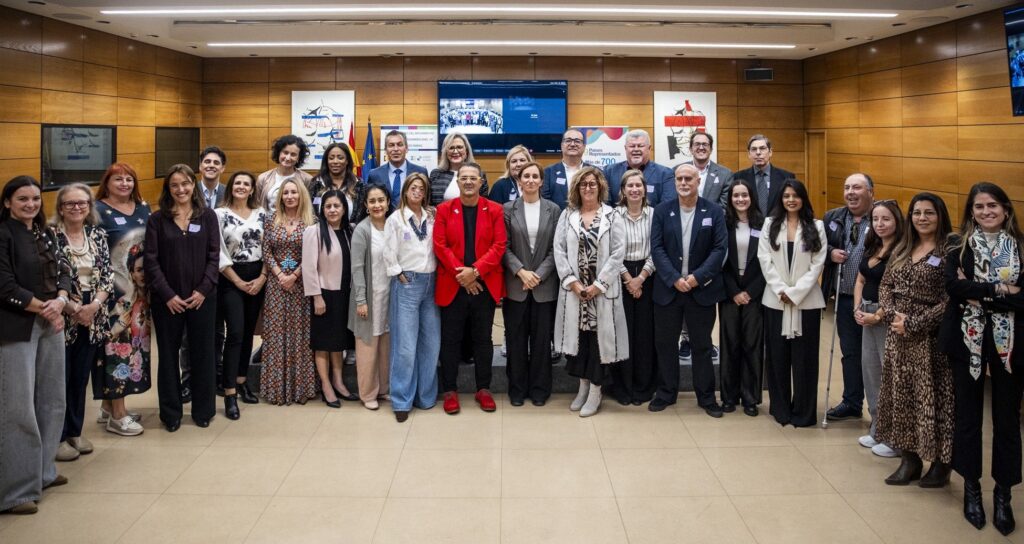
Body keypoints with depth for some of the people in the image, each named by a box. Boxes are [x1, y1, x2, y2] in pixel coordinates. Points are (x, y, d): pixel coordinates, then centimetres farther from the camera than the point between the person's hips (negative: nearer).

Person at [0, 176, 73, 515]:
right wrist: (44, 308, -12)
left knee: (51, 400, 12)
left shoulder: (45, 234, 13)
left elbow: (63, 271, 9)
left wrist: (60, 301, -10)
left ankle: (43, 471, 26)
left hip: (51, 324, 7)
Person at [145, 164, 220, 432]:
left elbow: (214, 256, 0)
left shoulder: (207, 216, 3)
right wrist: (168, 295, -11)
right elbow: (151, 260, -3)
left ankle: (203, 410, 20)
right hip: (167, 300, 0)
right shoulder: (157, 219, 1)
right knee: (168, 355, 7)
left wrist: (203, 290, -10)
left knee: (202, 354, 7)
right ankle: (171, 413, 19)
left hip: (202, 298, 0)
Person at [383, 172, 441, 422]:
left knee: (431, 343, 5)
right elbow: (389, 253, -3)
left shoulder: (432, 217, 8)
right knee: (405, 345, -4)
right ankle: (402, 401, 5)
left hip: (431, 282, 4)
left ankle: (426, 395, 18)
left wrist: (435, 277, 0)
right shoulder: (395, 219, -1)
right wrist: (401, 277, -4)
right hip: (406, 283, -3)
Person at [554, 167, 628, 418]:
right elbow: (559, 250, 1)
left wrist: (598, 285, -12)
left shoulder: (612, 216, 0)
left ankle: (595, 391, 10)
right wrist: (572, 282, -9)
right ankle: (583, 386, 21)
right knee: (578, 336, 7)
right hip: (574, 289, 2)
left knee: (599, 336, 0)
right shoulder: (567, 215, 6)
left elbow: (618, 253, -6)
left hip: (602, 290, -2)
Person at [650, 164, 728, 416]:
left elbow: (720, 248, -6)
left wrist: (697, 277, -16)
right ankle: (666, 393, 23)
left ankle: (706, 396, 20)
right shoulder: (662, 210, 2)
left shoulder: (714, 211, 0)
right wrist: (675, 279, -15)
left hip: (701, 289, -1)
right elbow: (656, 248, -4)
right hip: (668, 288, 1)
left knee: (702, 345, 8)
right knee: (665, 343, 8)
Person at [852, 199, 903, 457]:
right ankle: (877, 429, 26)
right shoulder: (871, 248, 11)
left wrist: (878, 316, -14)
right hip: (868, 316, 8)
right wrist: (857, 309, 4)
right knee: (869, 369, 13)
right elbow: (860, 281, 17)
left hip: (889, 318, -8)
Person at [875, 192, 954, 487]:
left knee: (932, 396, 0)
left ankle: (940, 464, 16)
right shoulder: (902, 249, 11)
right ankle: (910, 460, 21)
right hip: (898, 337, 6)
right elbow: (885, 286, 11)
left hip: (930, 338, -6)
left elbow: (949, 302, -15)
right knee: (901, 395, 10)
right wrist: (892, 315, -7)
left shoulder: (948, 252, -10)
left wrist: (912, 324, -16)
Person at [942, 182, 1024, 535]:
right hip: (967, 340, 0)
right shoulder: (959, 245, 2)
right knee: (968, 416, 9)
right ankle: (971, 487, 25)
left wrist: (978, 294, -15)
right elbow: (953, 286, -13)